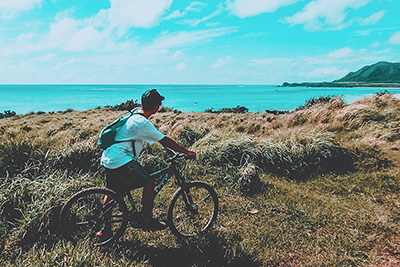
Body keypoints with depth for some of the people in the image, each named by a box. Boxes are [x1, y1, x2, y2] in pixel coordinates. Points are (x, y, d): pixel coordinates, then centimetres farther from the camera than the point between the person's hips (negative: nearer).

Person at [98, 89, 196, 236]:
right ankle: (147, 221, 12)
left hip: (108, 159, 10)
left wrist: (164, 143, 31)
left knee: (112, 192, 22)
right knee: (149, 183, 0)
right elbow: (165, 141, -16)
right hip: (122, 162, -10)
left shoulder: (134, 114, 9)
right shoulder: (142, 123, -20)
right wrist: (187, 152, -7)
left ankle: (104, 227, 34)